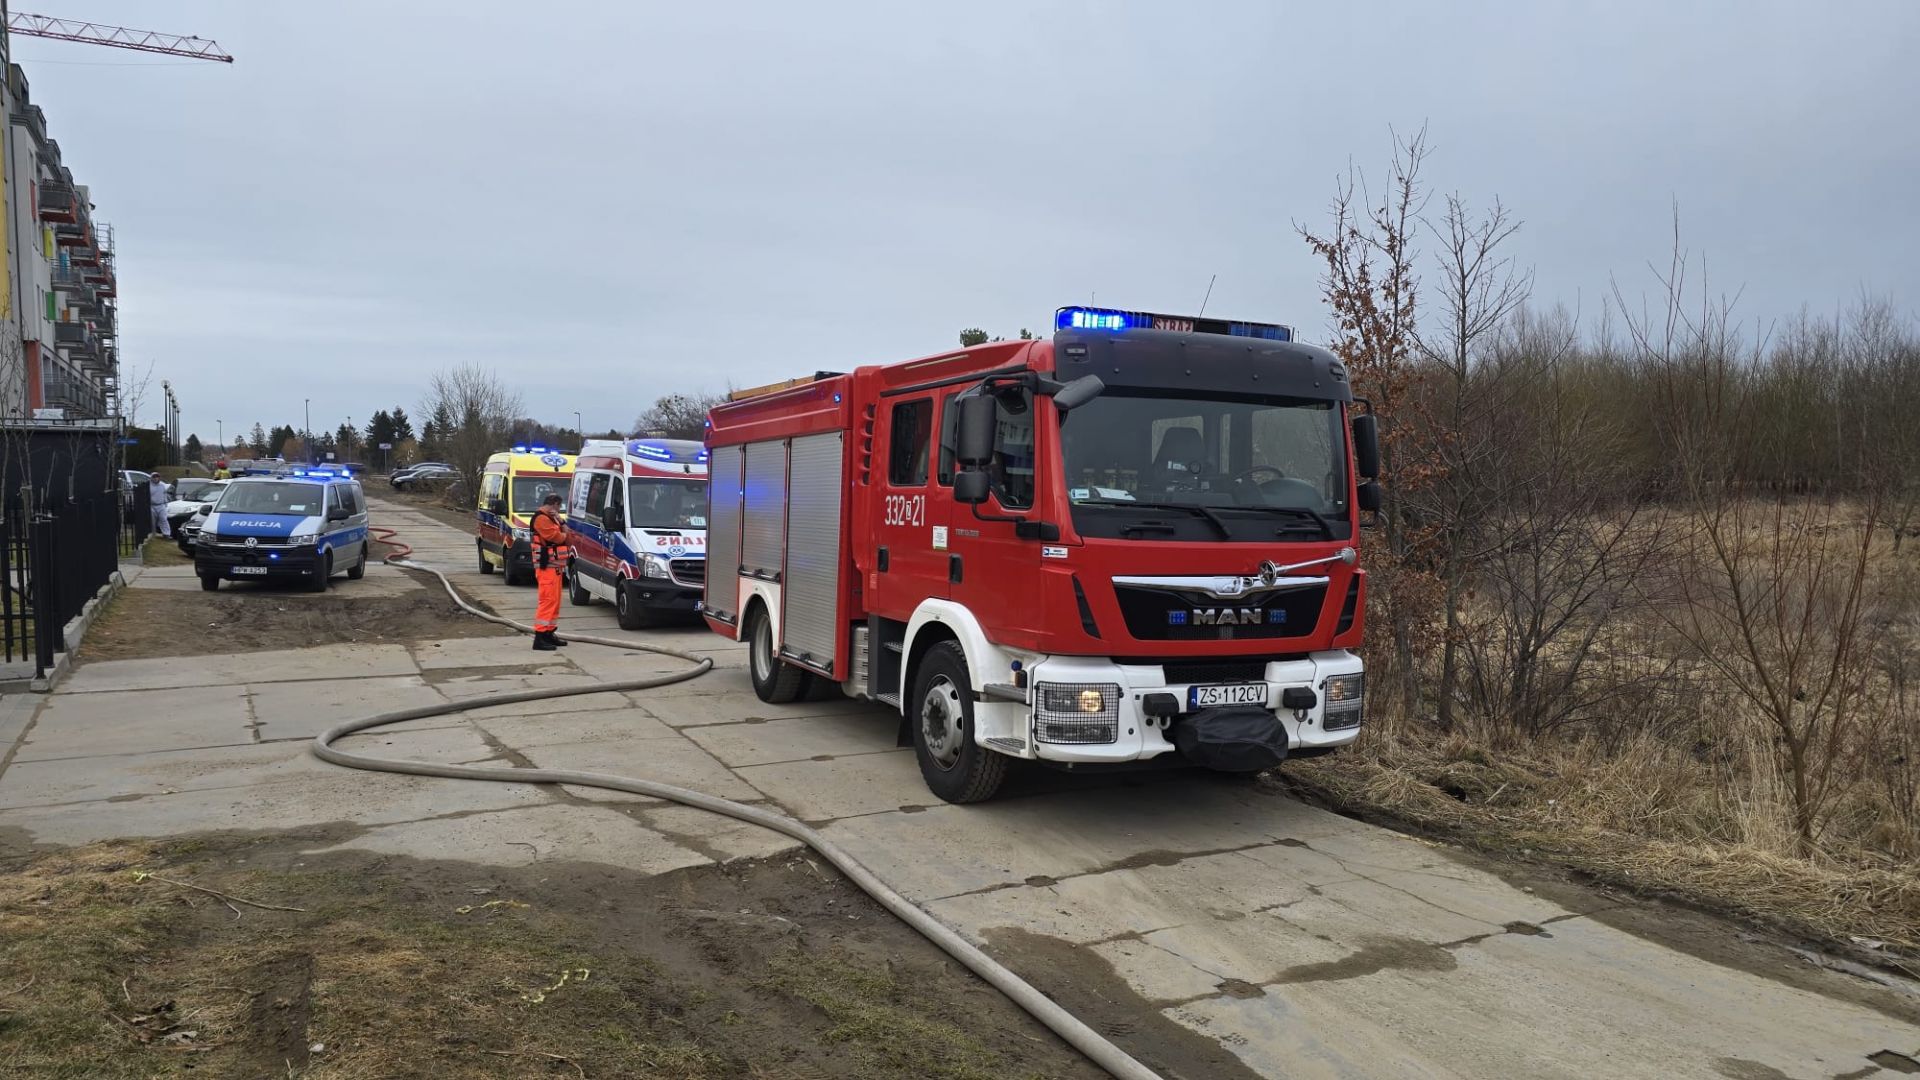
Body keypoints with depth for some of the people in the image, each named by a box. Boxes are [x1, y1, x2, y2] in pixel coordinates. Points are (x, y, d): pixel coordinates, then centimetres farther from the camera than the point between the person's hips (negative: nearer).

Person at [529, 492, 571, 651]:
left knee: (555, 601, 14)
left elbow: (565, 535, 18)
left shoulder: (550, 518, 22)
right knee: (548, 600, -14)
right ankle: (540, 637, -16)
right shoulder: (542, 519, -12)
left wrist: (561, 522, 2)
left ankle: (550, 633, 22)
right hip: (546, 566, -11)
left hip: (555, 566, 11)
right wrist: (564, 533, 4)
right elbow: (558, 537, -18)